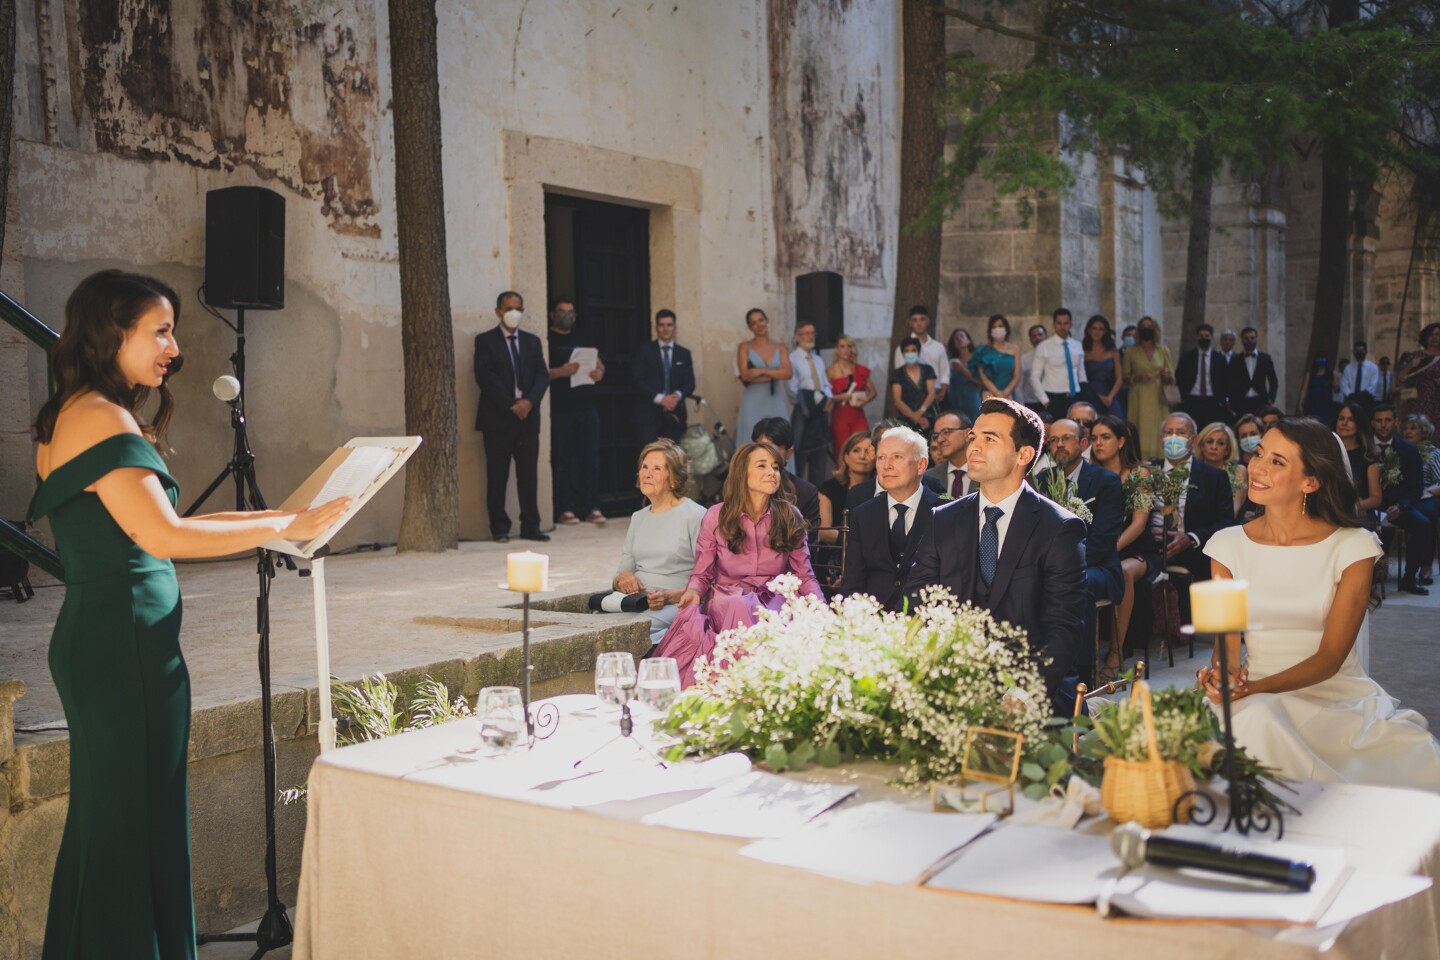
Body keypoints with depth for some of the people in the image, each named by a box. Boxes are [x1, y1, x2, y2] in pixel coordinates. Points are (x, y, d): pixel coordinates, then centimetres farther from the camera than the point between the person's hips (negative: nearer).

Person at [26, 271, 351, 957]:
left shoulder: (67, 416, 16)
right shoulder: (102, 418, -16)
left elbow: (140, 524, 18)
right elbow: (165, 537, -23)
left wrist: (262, 518, 16)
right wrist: (286, 527, -17)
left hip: (89, 637, 10)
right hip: (126, 640, -10)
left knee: (105, 813, 18)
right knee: (139, 820, 0)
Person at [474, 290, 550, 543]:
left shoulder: (532, 341, 16)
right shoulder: (485, 341, 3)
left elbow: (542, 375, 8)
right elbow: (485, 376, -8)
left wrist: (529, 401, -10)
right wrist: (511, 405, -13)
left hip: (528, 416, 4)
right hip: (498, 418, -3)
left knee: (528, 473, 2)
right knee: (497, 475, -1)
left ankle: (530, 526, 7)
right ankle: (499, 527, 5)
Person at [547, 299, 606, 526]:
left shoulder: (583, 340, 20)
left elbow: (599, 364, 20)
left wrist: (599, 372, -3)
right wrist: (559, 372, -23)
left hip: (587, 408, 5)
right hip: (559, 411, -5)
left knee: (591, 458, 2)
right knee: (561, 461, -3)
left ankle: (592, 508, 5)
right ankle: (564, 509, 1)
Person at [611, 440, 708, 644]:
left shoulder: (695, 515, -1)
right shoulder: (638, 517, 23)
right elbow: (624, 571, 23)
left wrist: (670, 596, -19)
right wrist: (621, 579, -1)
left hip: (677, 605, -6)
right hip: (635, 601, 6)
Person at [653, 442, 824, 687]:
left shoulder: (790, 517, 9)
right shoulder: (716, 516, 6)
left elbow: (804, 576, 10)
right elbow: (702, 574, 11)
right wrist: (693, 591, -13)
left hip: (772, 604, 1)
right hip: (723, 602, 0)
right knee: (739, 606, -37)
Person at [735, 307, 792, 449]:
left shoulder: (780, 348, 12)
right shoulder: (744, 348, 5)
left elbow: (788, 373, -3)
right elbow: (745, 375, -9)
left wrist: (762, 371, -12)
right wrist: (775, 375, -6)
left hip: (776, 402, 3)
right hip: (753, 402, -2)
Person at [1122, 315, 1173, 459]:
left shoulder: (1164, 351, 12)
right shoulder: (1131, 352, 6)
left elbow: (1172, 378, 13)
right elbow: (1125, 377, 6)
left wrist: (1166, 376, -9)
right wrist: (1136, 378, -13)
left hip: (1158, 398, 2)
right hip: (1139, 398, -2)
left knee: (1158, 430, -3)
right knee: (1142, 430, -8)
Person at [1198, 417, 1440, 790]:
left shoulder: (1354, 546, -2)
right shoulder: (1228, 545, 5)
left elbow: (1331, 656, -8)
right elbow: (1227, 643, 1)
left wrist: (1256, 686, -24)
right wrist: (1220, 672, -24)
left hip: (1342, 696, -1)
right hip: (1262, 699, 1)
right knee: (1256, 719, -37)